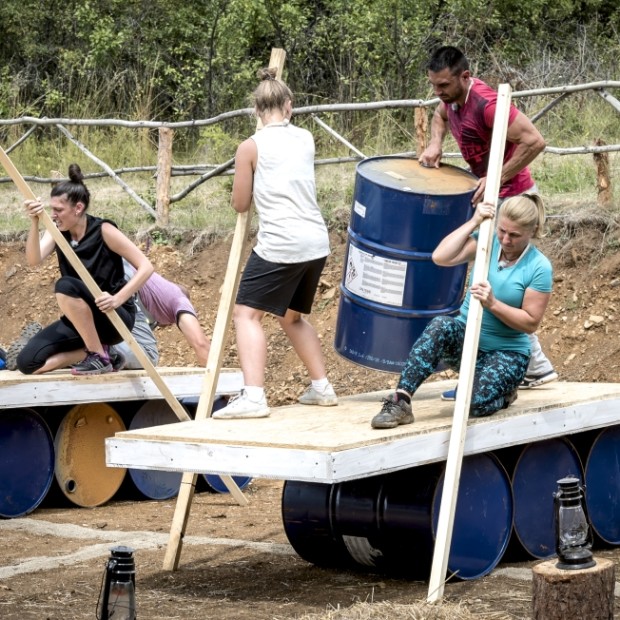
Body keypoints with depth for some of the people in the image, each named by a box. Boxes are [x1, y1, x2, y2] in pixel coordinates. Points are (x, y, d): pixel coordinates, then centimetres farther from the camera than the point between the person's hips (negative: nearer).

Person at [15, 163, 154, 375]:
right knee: (28, 363, -11)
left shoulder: (103, 231, -15)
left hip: (115, 317, -6)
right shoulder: (57, 232, 0)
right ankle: (93, 348, 3)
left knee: (66, 286, -34)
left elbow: (146, 267, -18)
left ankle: (99, 356, -21)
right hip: (80, 320, 6)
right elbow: (34, 259, -19)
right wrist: (35, 223, -35)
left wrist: (118, 299, -31)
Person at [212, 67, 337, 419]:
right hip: (317, 242, 6)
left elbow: (240, 204, 4)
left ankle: (253, 396, -20)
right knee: (293, 316, 24)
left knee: (247, 313, -4)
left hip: (280, 244, -6)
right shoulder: (306, 139, 10)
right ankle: (322, 388, 24)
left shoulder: (251, 147, -3)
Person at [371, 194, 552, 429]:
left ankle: (505, 391, 9)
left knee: (476, 403, -29)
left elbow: (531, 322, -11)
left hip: (506, 353, -3)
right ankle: (400, 402, -33)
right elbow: (440, 257, -17)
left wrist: (493, 304, -24)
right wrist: (473, 223, -19)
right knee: (440, 326, -33)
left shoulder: (539, 268, -11)